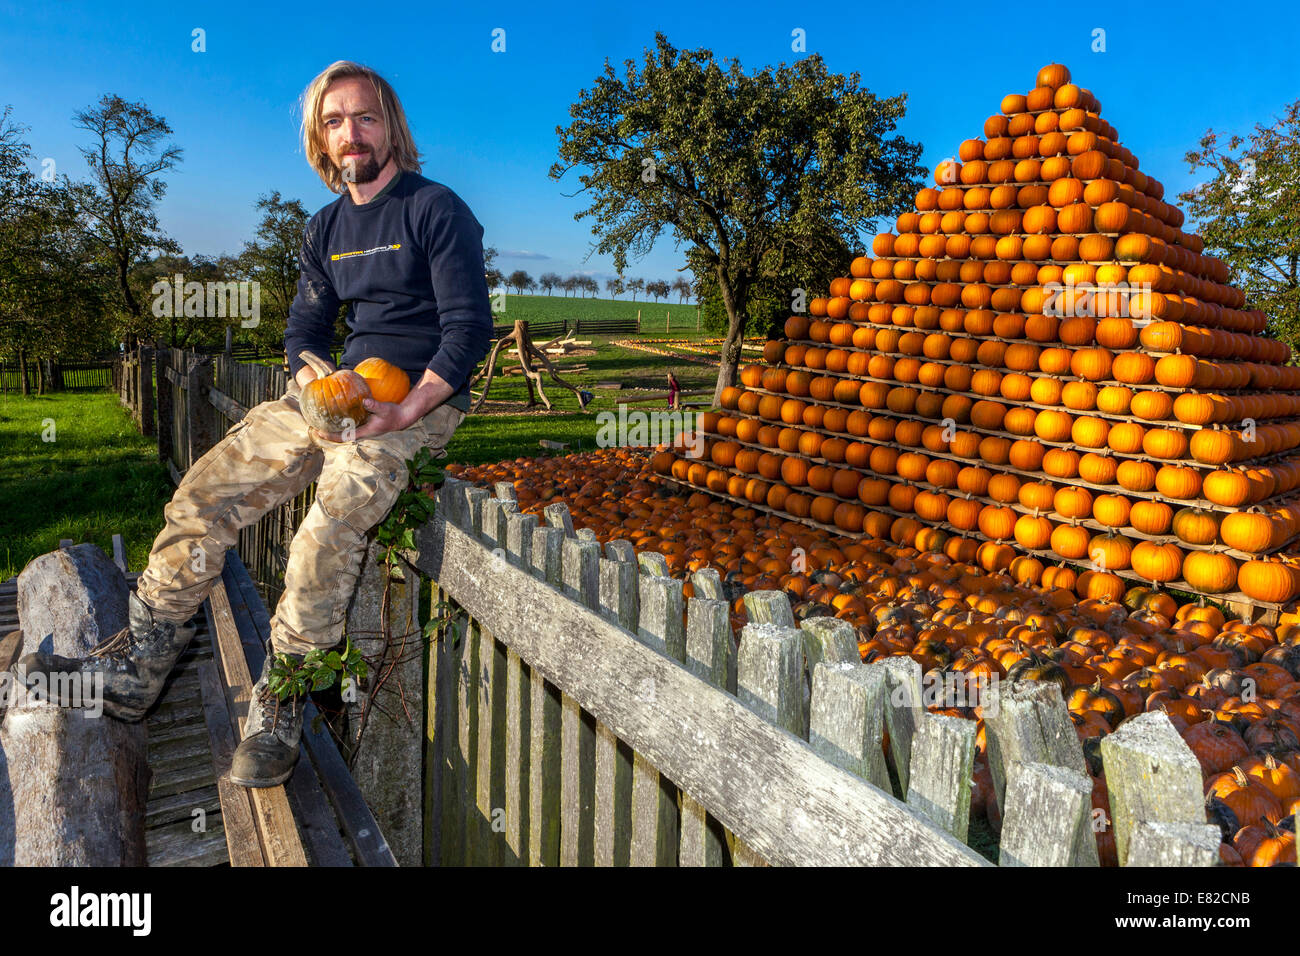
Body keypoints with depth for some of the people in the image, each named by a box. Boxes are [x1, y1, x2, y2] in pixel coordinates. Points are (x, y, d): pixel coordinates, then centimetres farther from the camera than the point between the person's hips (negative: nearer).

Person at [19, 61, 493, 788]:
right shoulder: (327, 228, 16)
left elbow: (470, 328, -13)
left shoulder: (436, 210, -5)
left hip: (422, 400, -7)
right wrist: (318, 385, -8)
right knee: (205, 493, -2)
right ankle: (138, 666, 10)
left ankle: (280, 709, -15)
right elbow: (306, 331, 16)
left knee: (331, 529, -31)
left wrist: (403, 412, -23)